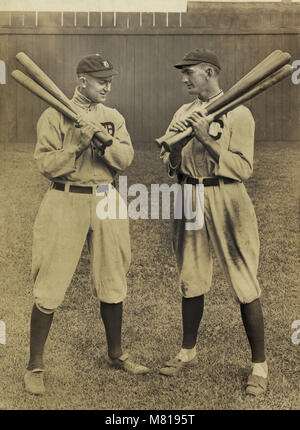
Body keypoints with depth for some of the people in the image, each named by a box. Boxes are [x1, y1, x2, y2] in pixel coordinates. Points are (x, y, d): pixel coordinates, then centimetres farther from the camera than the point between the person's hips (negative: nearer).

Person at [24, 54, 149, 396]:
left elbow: (125, 159, -1)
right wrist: (78, 145, -19)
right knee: (49, 289, -4)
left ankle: (115, 354, 30)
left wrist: (103, 139, -18)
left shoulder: (114, 117, 12)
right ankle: (35, 366, 10)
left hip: (106, 202, 4)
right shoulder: (55, 115, -1)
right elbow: (45, 164, -9)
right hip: (65, 204, -4)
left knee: (113, 284, 11)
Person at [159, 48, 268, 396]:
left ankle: (259, 366, 11)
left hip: (225, 203, -5)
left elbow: (244, 168, -14)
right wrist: (176, 143, -13)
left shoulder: (238, 113, -5)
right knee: (191, 281, 14)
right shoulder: (184, 113, 12)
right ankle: (188, 352, 31)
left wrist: (207, 139, -22)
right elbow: (170, 165, 8)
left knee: (245, 286, -2)